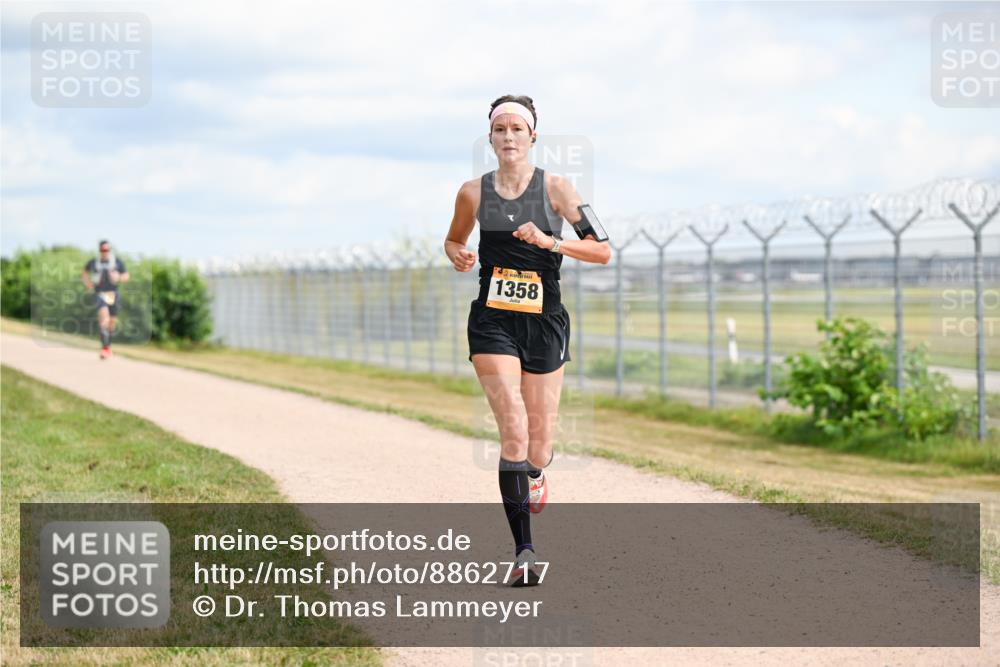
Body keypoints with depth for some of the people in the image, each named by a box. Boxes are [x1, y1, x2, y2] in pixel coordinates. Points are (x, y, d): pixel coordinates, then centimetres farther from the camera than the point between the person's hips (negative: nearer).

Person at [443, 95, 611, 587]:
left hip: (544, 322, 0)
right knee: (513, 430, -16)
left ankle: (534, 474, 46)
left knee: (540, 439, 6)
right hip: (492, 323, 0)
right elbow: (453, 240, 21)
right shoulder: (474, 193, 3)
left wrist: (550, 241, -18)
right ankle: (524, 551, -16)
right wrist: (457, 256, -1)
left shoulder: (556, 189, -2)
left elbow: (602, 252, -5)